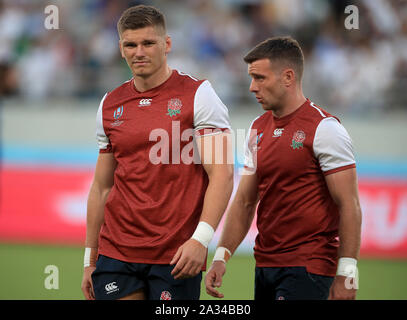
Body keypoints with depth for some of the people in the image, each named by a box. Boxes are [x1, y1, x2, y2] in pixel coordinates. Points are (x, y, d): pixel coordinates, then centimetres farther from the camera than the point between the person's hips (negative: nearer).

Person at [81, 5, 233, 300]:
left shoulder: (198, 96, -3)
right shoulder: (110, 106, 11)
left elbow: (222, 174, -10)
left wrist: (201, 239, -22)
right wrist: (90, 257, 13)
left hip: (178, 256, -4)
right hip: (116, 252, 4)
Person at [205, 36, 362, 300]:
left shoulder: (324, 128, -10)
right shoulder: (258, 130, 12)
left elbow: (349, 206, -13)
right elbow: (245, 202, 16)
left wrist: (347, 274, -18)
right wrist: (222, 256, 5)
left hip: (308, 268, -7)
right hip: (265, 266, 8)